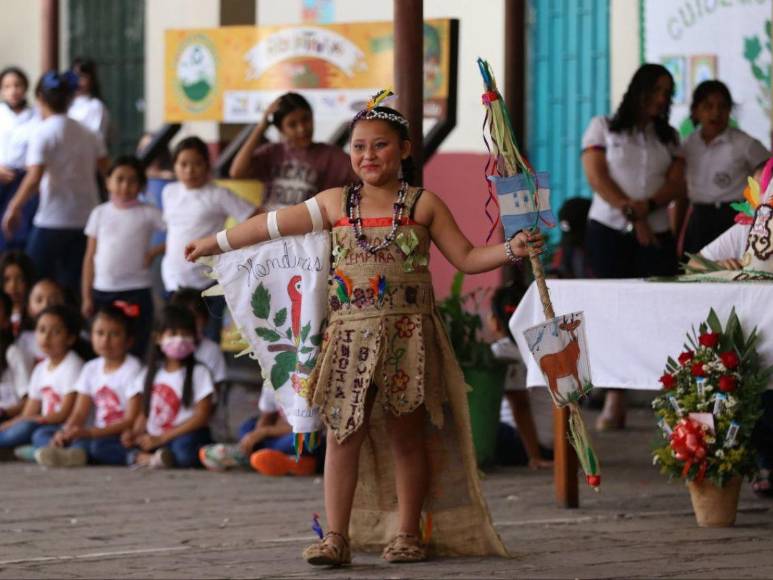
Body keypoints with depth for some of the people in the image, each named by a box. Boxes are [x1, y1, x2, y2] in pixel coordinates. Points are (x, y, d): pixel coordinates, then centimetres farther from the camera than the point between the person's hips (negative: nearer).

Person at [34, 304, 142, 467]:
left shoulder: (132, 369, -7)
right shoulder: (91, 369, 13)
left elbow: (131, 420, -13)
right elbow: (79, 414, 8)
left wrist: (90, 432, -24)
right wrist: (65, 432, -17)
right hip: (97, 434, 7)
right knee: (41, 434, -11)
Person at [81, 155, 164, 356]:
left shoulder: (148, 214, -1)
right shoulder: (100, 213, 8)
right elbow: (90, 257, 9)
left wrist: (155, 251, -11)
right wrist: (86, 296, 6)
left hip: (136, 291, -3)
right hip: (102, 290, 3)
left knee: (134, 353, -3)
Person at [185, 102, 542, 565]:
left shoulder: (423, 205, 4)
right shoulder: (336, 203, 10)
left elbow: (466, 258, 5)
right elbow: (273, 225, 17)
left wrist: (512, 249, -11)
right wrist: (216, 243, 22)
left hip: (407, 334, -2)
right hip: (351, 334, 2)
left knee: (406, 435, 4)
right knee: (343, 432, -4)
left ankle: (408, 533, 13)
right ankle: (336, 536, -5)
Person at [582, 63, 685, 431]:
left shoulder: (669, 137, 17)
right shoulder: (603, 128, 8)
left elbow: (677, 184, 5)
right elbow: (596, 176, -3)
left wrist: (648, 204, -15)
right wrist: (630, 214, -13)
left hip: (656, 234, 2)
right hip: (609, 231, -2)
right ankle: (614, 401, -6)